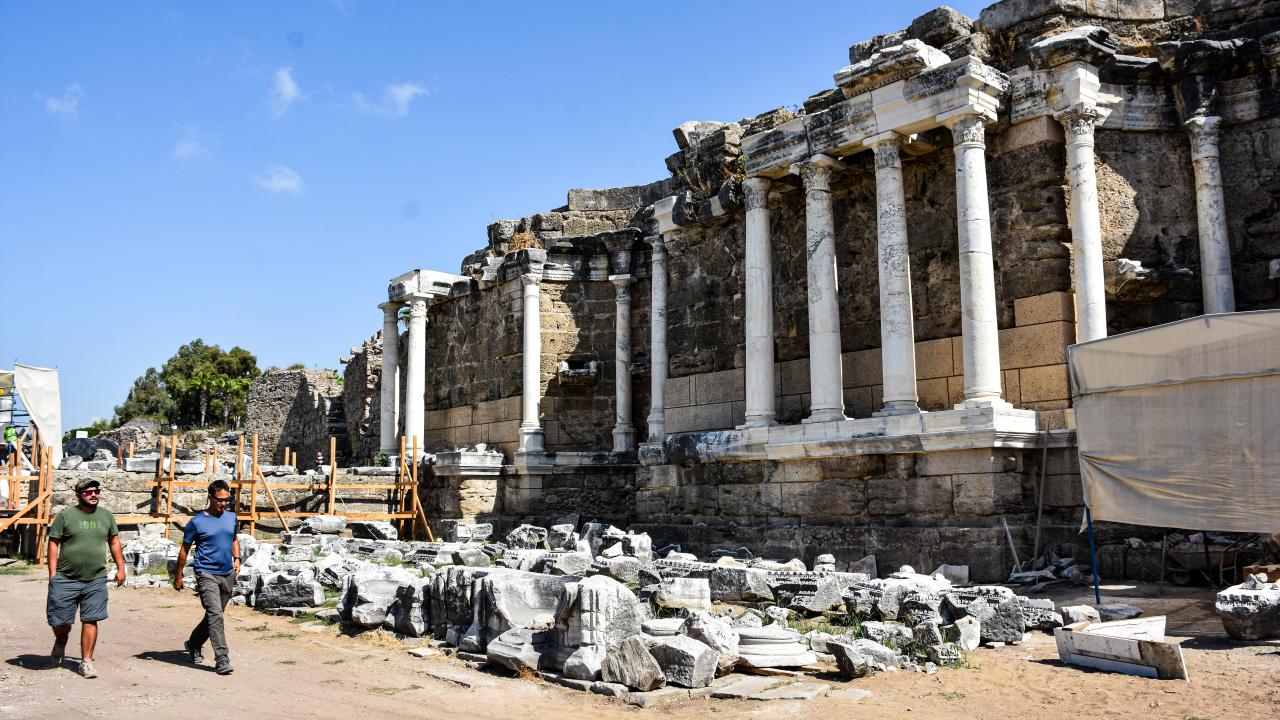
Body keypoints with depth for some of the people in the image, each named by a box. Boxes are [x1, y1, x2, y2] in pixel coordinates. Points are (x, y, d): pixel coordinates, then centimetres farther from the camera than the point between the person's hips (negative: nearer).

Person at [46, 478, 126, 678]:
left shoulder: (106, 515, 8)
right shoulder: (65, 515, -2)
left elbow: (114, 542, 16)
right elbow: (53, 544, 0)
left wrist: (120, 568, 11)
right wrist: (53, 574, -6)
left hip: (96, 581, 2)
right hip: (65, 579, -2)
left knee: (90, 621, 0)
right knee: (59, 621, 6)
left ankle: (86, 662, 11)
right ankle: (60, 643, 39)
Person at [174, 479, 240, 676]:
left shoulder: (231, 517, 7)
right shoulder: (197, 522, -8)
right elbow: (184, 550, 1)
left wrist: (237, 558, 7)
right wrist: (178, 576, 5)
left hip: (228, 575, 6)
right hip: (207, 574, -6)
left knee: (214, 615, 17)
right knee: (215, 615, -15)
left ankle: (193, 644, 40)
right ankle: (222, 659, -14)